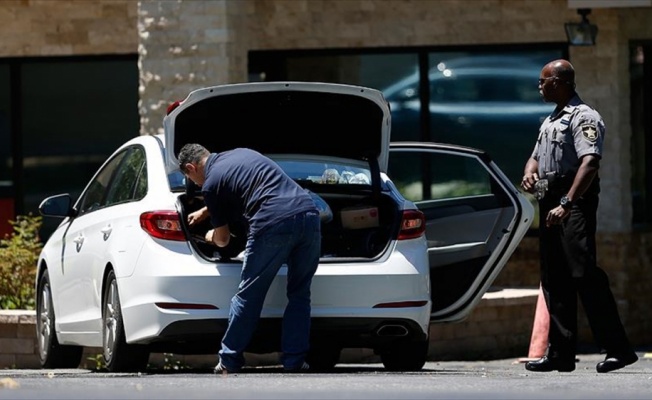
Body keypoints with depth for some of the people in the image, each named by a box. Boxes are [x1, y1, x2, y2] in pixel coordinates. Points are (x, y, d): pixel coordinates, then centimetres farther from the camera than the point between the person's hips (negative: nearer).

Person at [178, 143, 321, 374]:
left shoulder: (211, 184, 8)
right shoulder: (241, 154, 29)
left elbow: (222, 240, 17)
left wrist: (211, 236, 41)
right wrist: (205, 212, 61)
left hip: (274, 224, -6)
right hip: (308, 214, 6)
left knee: (249, 296, 7)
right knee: (299, 295, 15)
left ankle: (229, 362, 14)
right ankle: (294, 362, 12)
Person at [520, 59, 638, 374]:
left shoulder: (583, 117, -8)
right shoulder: (549, 122, 22)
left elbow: (590, 162, -21)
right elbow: (536, 157, 29)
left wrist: (566, 204, -29)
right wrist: (529, 173, 3)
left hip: (575, 204, -10)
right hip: (550, 204, 10)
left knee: (583, 273, -17)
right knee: (554, 280, 9)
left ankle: (618, 349, -19)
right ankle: (560, 354, 12)